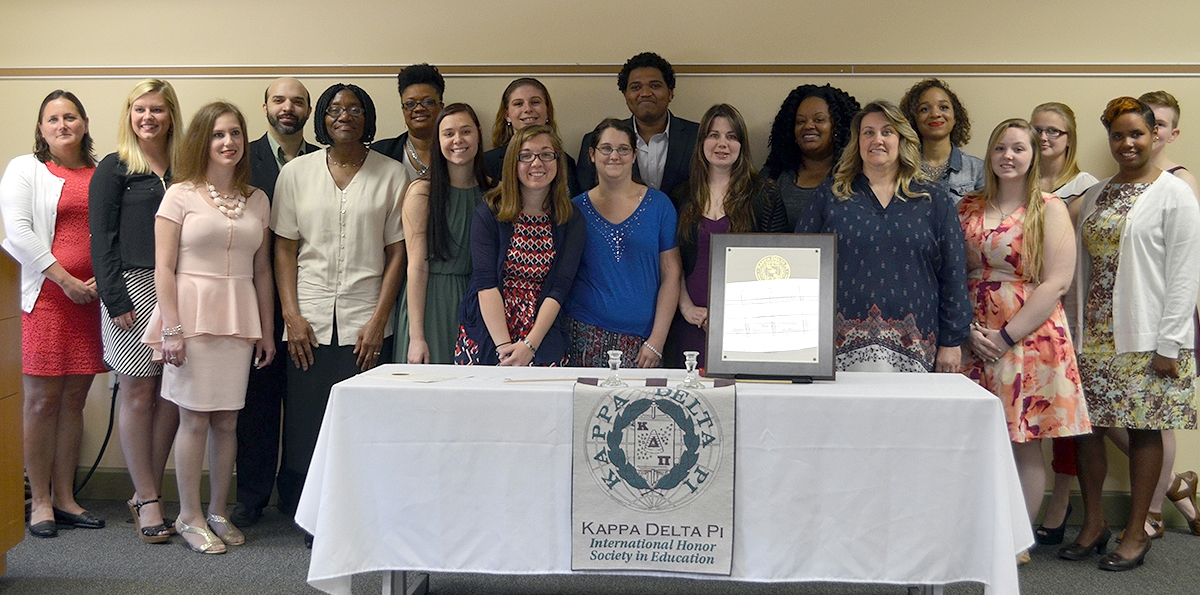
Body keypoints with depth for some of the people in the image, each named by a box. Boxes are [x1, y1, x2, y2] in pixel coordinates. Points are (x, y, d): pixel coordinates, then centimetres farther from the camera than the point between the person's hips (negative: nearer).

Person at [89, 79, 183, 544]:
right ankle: (147, 501, 9)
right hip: (133, 287, -3)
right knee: (138, 392, 1)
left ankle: (146, 492, 16)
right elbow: (102, 239, -3)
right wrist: (116, 300, -11)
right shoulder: (113, 170, 3)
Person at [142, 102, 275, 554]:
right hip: (192, 313, -3)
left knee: (227, 419, 7)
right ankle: (189, 517, 12)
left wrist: (266, 330, 11)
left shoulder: (257, 200, 11)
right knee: (195, 418, -1)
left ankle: (217, 511, 20)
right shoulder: (180, 195, -1)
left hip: (239, 320, 4)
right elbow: (163, 268, -5)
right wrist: (171, 329, -12)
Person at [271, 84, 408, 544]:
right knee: (306, 422, 0)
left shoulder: (391, 174, 5)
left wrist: (378, 321, -4)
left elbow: (397, 254, 4)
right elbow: (284, 249, 8)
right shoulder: (296, 172, 9)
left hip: (366, 323, -1)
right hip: (309, 322, 1)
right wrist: (291, 316, -2)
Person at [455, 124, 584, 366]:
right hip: (484, 337, 0)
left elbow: (559, 288, -4)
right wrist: (503, 345, -18)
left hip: (544, 341, 1)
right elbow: (485, 282, -7)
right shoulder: (489, 213, 1)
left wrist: (529, 345, -16)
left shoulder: (572, 220, 3)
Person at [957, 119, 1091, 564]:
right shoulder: (968, 208, 10)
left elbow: (1057, 282, -9)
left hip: (1030, 339, -3)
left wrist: (1007, 336, -13)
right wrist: (969, 330, -6)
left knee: (1024, 443, 2)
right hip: (975, 340, 3)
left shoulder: (1049, 209, -1)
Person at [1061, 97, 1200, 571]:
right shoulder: (1095, 195, 13)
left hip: (1146, 336, -5)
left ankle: (1136, 532, 15)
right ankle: (1093, 523, 19)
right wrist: (1078, 329, 8)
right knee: (1086, 424, 4)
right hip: (1096, 334, 5)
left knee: (1144, 428, 2)